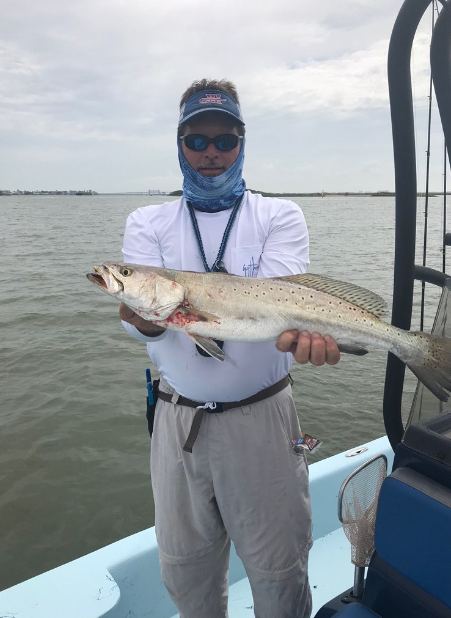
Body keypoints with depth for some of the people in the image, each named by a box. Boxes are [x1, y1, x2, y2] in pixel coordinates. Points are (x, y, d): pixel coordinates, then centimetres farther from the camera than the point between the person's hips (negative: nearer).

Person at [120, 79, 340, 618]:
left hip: (262, 416, -2)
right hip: (177, 418, 2)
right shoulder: (147, 224, 4)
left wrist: (298, 328, -41)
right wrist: (147, 317, -36)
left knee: (278, 573, 11)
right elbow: (141, 312, -11)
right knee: (184, 573, 19)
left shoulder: (280, 216, 0)